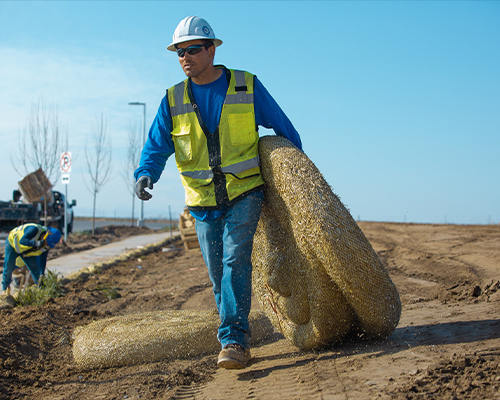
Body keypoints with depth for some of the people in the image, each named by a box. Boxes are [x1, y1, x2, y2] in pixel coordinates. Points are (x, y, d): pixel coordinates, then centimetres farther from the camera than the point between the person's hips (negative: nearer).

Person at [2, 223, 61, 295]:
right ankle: (5, 288, 20)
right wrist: (35, 243, -59)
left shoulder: (46, 246, -18)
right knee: (9, 267, -2)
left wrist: (42, 274, -20)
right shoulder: (35, 230, -38)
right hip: (13, 243, -5)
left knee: (35, 268, -4)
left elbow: (42, 260, -11)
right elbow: (22, 241, -44)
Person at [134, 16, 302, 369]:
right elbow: (157, 146, -3)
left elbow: (283, 128, 7)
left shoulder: (247, 87, -3)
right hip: (204, 202, 3)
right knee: (219, 274, 6)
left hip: (244, 192, -3)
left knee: (235, 260, -18)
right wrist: (146, 175, -24)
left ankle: (234, 341, -17)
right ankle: (237, 338, 21)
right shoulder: (173, 100, 2)